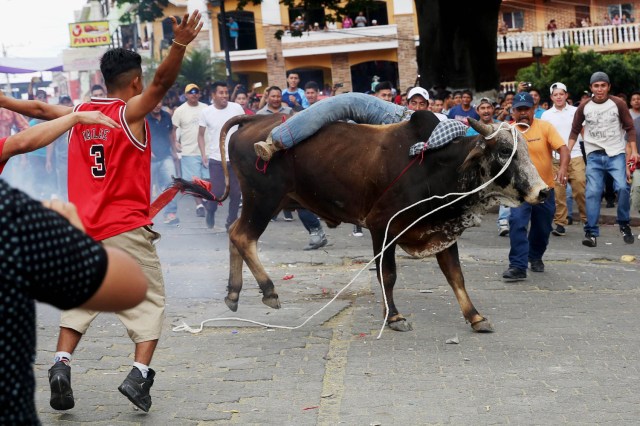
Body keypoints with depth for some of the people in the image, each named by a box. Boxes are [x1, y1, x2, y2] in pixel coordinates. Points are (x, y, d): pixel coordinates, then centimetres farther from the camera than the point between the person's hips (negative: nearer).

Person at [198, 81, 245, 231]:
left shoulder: (237, 108, -2)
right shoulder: (206, 113, -2)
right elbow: (201, 135, 7)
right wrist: (203, 154, -3)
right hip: (216, 159, -1)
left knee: (236, 193, 3)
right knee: (217, 192, -5)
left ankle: (232, 222, 18)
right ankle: (210, 210, 27)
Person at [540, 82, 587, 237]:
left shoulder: (575, 111, 8)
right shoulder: (546, 115, 8)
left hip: (575, 156, -1)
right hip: (555, 158, 1)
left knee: (580, 188, -6)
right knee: (558, 192, 0)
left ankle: (588, 218, 7)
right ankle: (560, 223, 5)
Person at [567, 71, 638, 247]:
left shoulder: (618, 104, -2)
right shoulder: (584, 107, 3)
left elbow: (630, 128, 2)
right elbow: (575, 131, 10)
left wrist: (634, 150, -7)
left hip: (616, 154, -2)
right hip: (594, 156, 2)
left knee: (622, 187, -18)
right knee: (593, 192, -7)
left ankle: (624, 225, 4)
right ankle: (591, 232, -3)